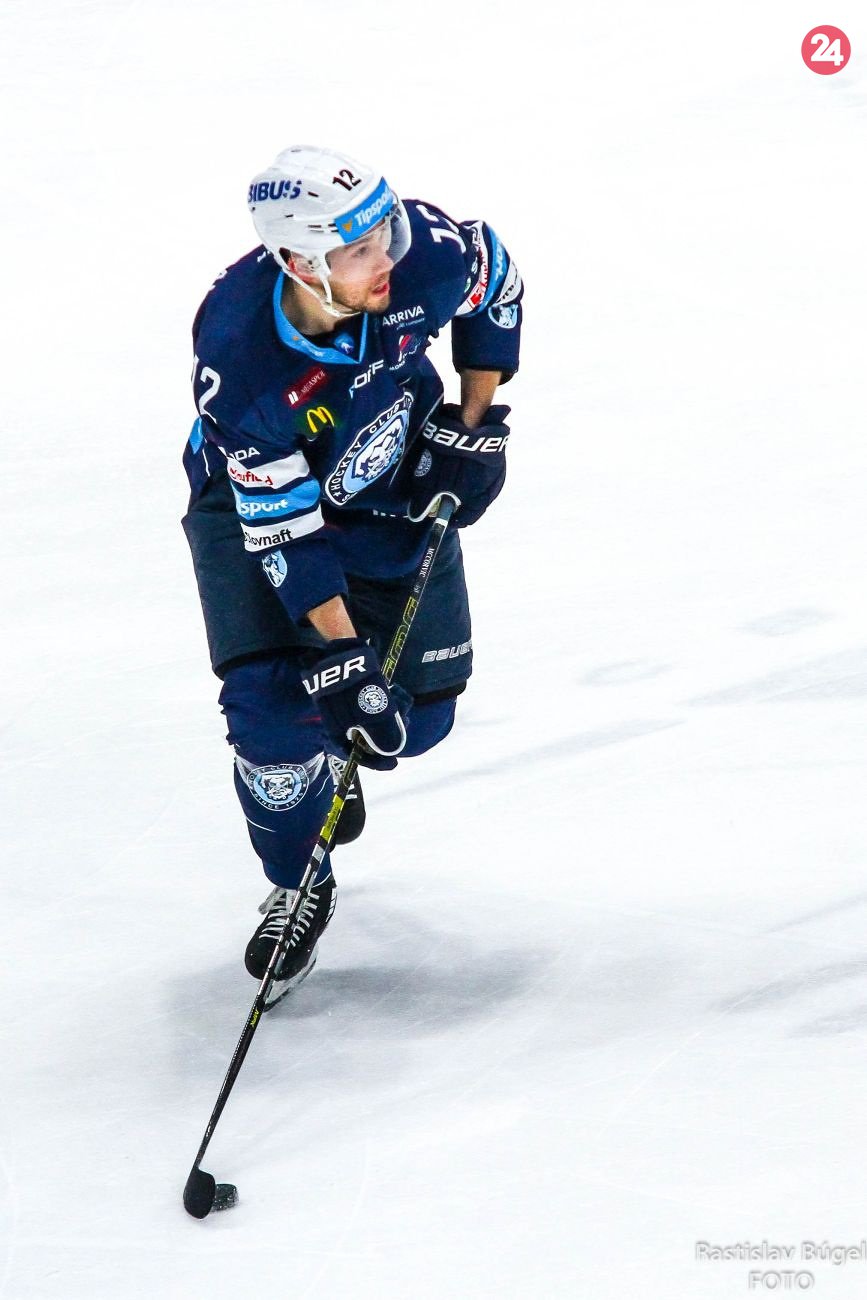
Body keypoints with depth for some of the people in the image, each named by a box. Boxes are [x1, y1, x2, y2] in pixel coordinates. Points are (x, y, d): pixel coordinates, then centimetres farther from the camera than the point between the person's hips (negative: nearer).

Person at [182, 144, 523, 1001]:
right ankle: (299, 887, 10)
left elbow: (496, 285, -4)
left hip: (394, 492, 3)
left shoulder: (421, 252, -30)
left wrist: (476, 422, -5)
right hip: (256, 498, -3)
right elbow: (283, 526, -32)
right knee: (272, 705, -16)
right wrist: (345, 661, -32)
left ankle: (329, 749, 37)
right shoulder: (235, 352, -37)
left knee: (420, 713, 1)